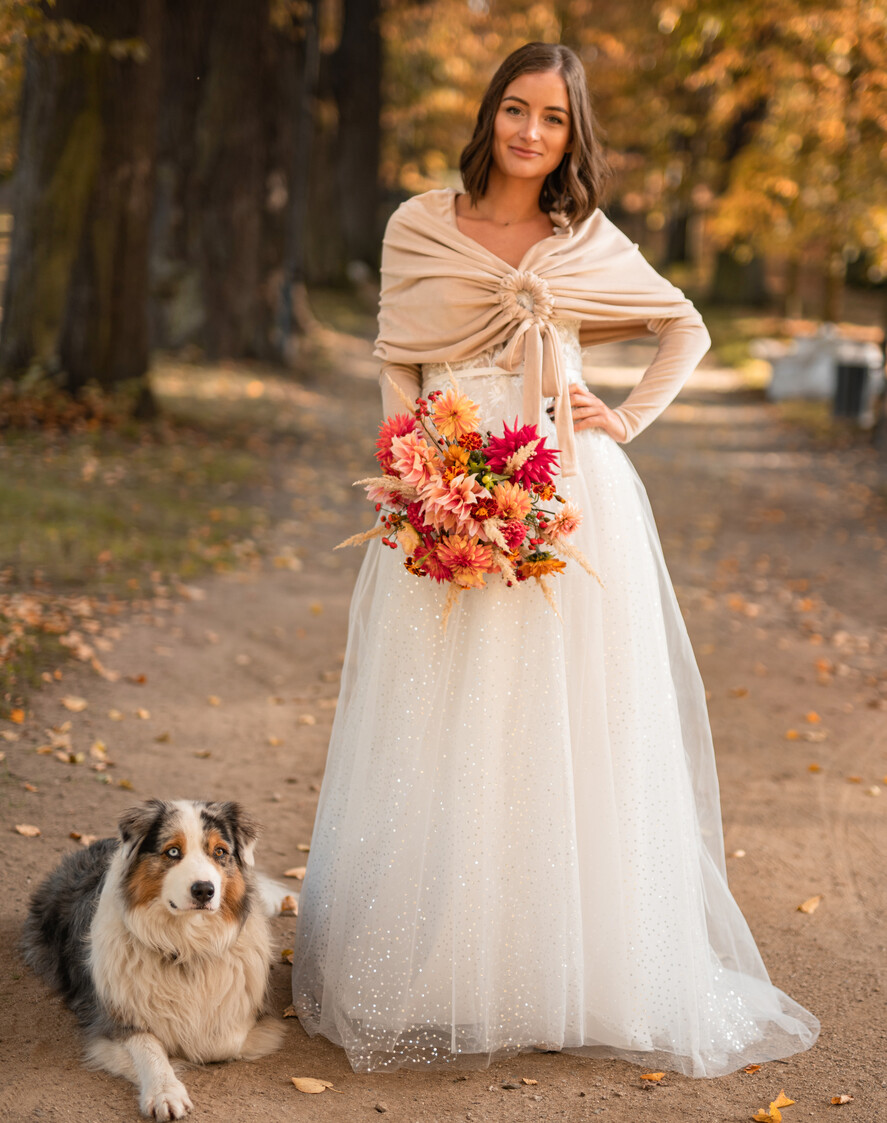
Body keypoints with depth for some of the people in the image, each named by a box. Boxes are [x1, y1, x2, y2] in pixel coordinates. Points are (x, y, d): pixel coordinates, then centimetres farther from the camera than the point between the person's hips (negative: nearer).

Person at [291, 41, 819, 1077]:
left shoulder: (590, 242, 9)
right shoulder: (418, 226, 7)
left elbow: (688, 331, 19)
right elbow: (395, 366, 8)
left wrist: (630, 418, 5)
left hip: (568, 498, 1)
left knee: (566, 735, 2)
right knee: (443, 739, 1)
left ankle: (572, 969, 14)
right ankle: (437, 967, 13)